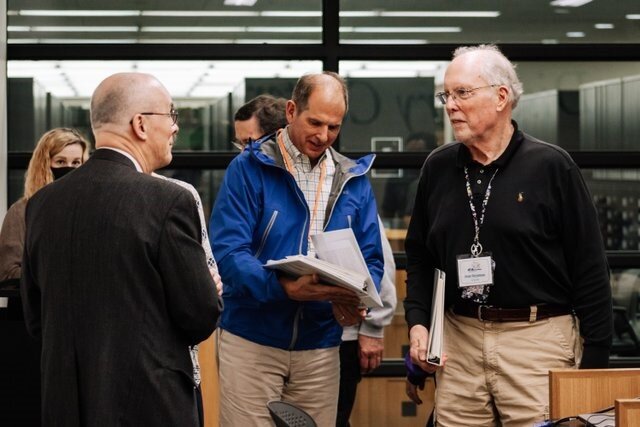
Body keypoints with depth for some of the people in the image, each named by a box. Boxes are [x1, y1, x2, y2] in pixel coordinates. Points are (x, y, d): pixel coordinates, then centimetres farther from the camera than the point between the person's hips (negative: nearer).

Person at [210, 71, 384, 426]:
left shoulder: (353, 181, 9)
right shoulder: (249, 169, -5)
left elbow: (370, 259, 9)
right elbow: (228, 251, -14)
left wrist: (357, 299, -14)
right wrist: (284, 288, -30)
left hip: (321, 347, 4)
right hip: (252, 340, -4)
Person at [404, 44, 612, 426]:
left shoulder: (550, 166, -5)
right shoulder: (439, 167, 9)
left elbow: (590, 269, -5)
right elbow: (419, 255, 19)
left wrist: (595, 361, -7)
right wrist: (418, 321, 5)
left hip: (538, 339, -4)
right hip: (459, 340, 4)